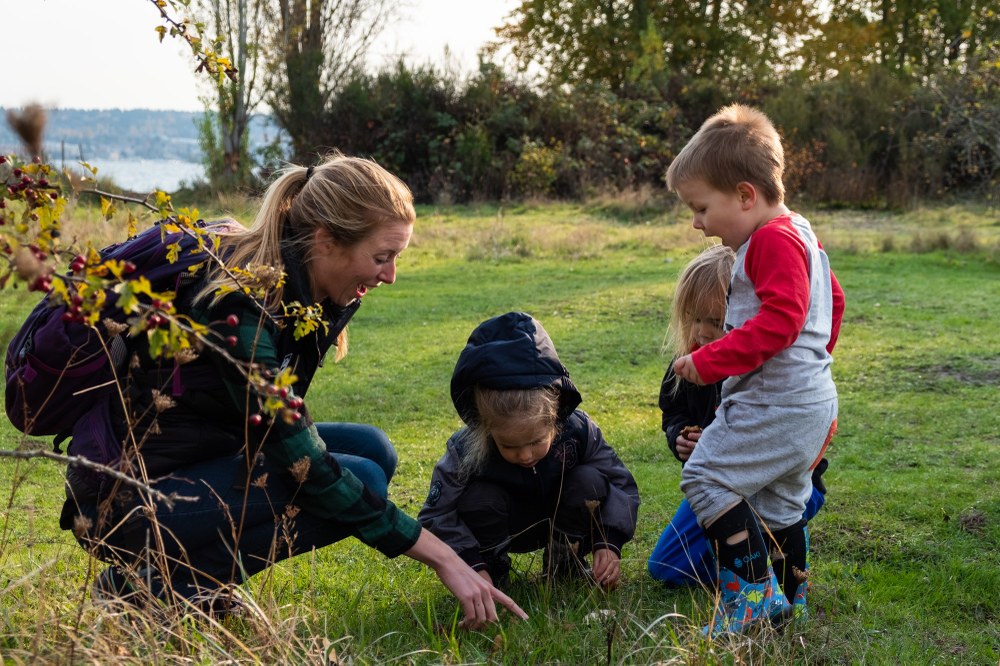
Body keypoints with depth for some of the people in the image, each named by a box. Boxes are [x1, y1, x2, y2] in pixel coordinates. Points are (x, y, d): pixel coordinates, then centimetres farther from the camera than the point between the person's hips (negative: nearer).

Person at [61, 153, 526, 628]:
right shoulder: (239, 299, -28)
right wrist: (442, 558, -24)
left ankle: (204, 574, 4)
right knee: (361, 479, -18)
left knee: (370, 449, 2)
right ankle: (152, 581, -9)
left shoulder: (303, 291, -1)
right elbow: (304, 465, -27)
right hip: (127, 498, -9)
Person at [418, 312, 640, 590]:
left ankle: (565, 562, -3)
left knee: (589, 481, -27)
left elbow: (622, 484, -18)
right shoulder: (466, 449, -32)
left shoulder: (578, 429, -30)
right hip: (509, 528, -1)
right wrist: (473, 566, -36)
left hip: (566, 522, 1)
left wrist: (609, 544, -32)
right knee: (479, 498, -31)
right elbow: (436, 516, -24)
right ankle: (494, 571, -4)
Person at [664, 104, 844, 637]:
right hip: (809, 400, 11)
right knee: (778, 503, 20)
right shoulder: (798, 234, 17)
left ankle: (752, 593, -9)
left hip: (777, 404, -11)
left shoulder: (773, 239, -17)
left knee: (707, 476, -10)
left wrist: (709, 362, -26)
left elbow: (780, 319, -28)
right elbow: (832, 300, 29)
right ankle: (789, 600, 31)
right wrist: (815, 354, 41)